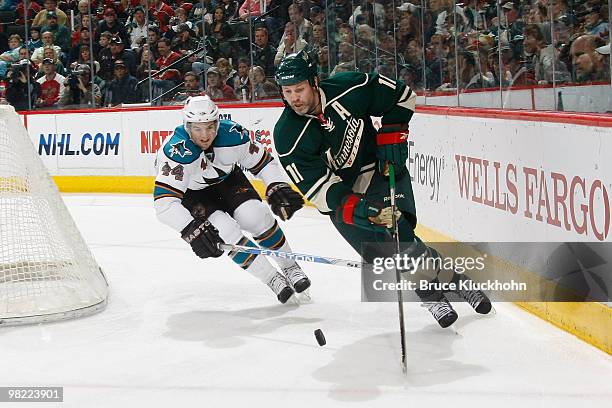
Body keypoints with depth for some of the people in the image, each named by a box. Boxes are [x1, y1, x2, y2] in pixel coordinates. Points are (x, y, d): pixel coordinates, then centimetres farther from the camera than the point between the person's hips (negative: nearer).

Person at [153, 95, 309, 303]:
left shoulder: (233, 135, -27)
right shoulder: (176, 152, -38)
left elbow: (263, 161, -11)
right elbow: (164, 202, -43)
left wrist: (278, 187, -27)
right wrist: (192, 230, -53)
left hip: (226, 178, 3)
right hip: (190, 194, -3)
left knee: (255, 215, -18)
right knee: (224, 230, -22)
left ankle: (290, 268, 3)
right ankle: (273, 280, -9)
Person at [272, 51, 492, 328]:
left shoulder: (350, 89, -19)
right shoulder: (287, 138, -21)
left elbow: (402, 96, -1)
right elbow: (319, 190, -23)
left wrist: (391, 135, -9)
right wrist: (358, 209, -36)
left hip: (381, 169, 0)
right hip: (340, 197, 1)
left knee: (399, 235, -19)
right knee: (378, 253, -13)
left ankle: (456, 281, 1)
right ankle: (433, 297, 7)